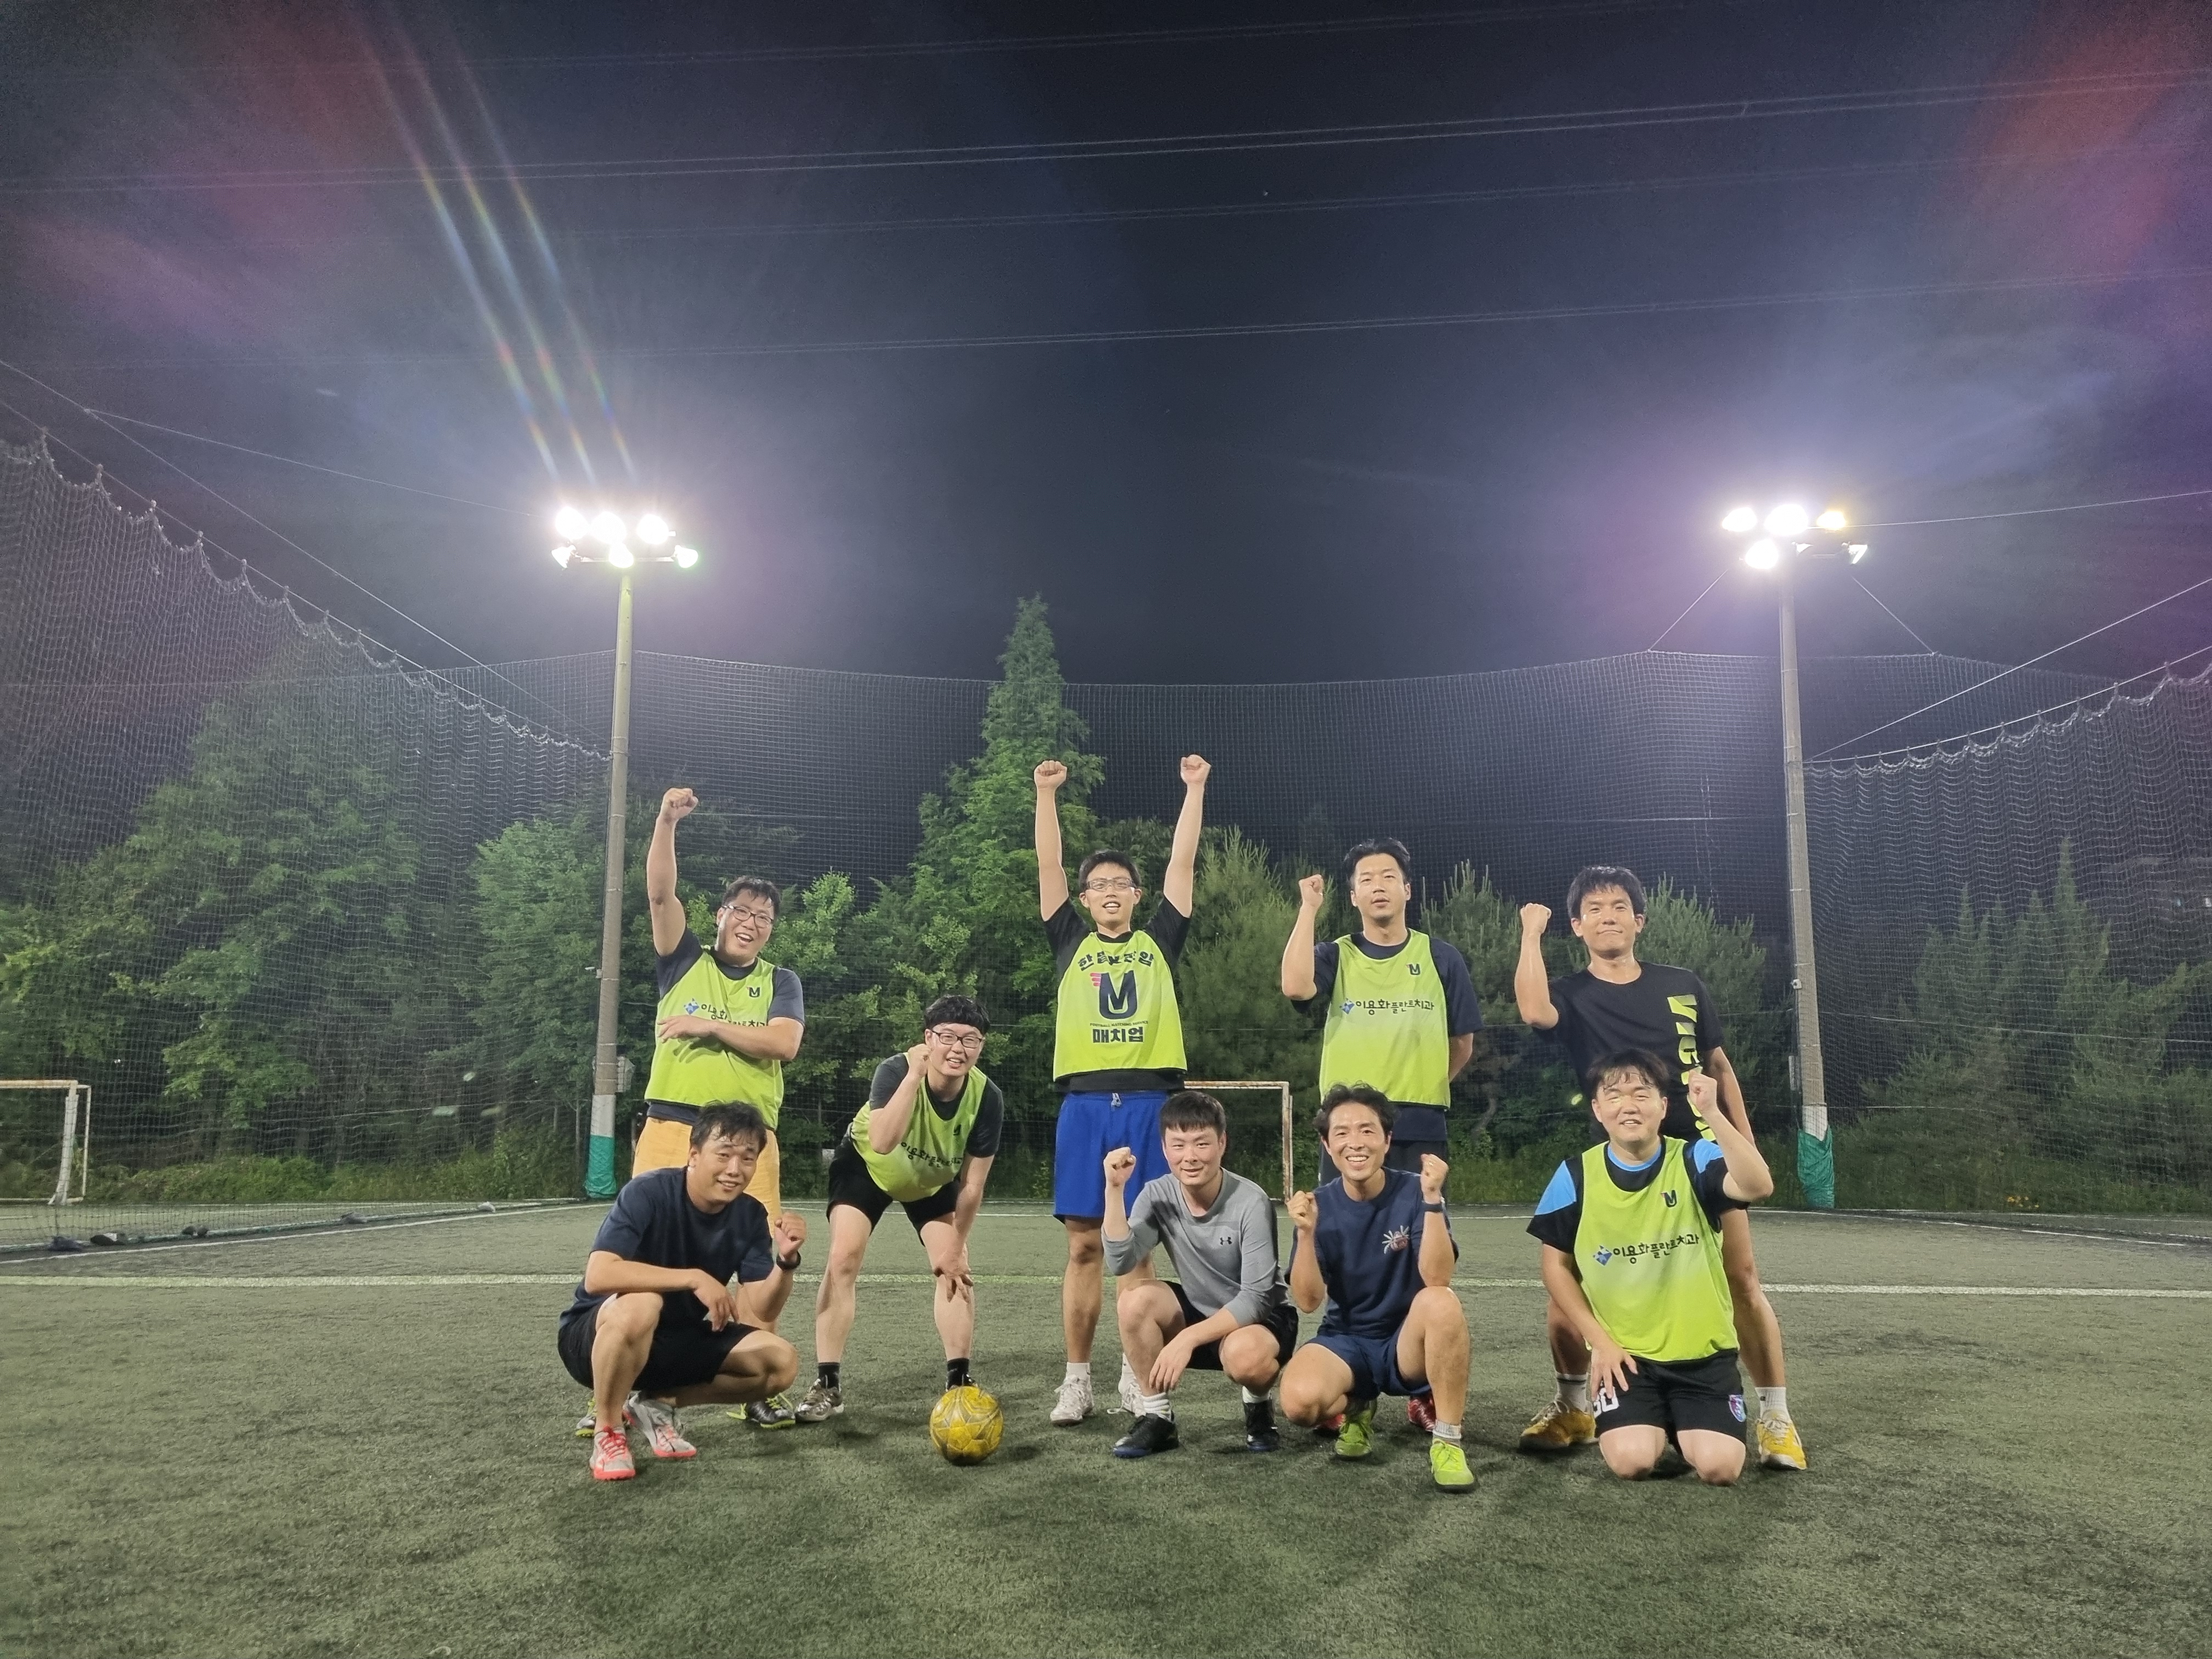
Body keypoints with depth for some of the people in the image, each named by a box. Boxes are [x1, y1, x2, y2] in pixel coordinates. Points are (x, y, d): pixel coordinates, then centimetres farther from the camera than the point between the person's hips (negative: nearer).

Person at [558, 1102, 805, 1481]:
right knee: (640, 1305, -39)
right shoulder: (648, 1193, -23)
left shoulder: (750, 1216, -7)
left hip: (675, 1341, 6)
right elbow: (598, 1276, -37)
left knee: (780, 1363, -12)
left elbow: (758, 1315, -10)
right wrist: (695, 1279, -39)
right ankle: (607, 1431, -14)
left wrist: (786, 1260, -28)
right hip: (594, 1336, -5)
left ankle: (657, 1403, 4)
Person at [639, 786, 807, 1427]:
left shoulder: (781, 982, 11)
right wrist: (667, 821, -12)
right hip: (670, 1131, 0)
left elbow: (783, 1043, -6)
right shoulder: (684, 961, 11)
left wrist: (709, 1025, -8)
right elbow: (660, 894, -2)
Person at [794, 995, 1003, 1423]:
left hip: (935, 1180, 2)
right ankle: (827, 1385, -8)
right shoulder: (896, 1070, -36)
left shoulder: (987, 1098, -29)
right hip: (866, 1164, -2)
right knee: (844, 1259, -15)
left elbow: (971, 1185, -17)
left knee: (954, 1268, -9)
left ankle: (959, 1381, 4)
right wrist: (915, 1075, -56)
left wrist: (954, 1248, -10)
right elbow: (881, 1143, -52)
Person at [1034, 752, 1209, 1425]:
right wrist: (1047, 792, 0)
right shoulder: (1070, 942, 11)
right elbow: (1048, 866, 6)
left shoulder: (1158, 941, 12)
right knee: (1084, 1245, 3)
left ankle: (1135, 1377, 13)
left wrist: (1194, 788, 7)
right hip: (1085, 1104, 0)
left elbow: (1183, 862, 9)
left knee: (1136, 1246, 4)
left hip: (1148, 1103, 0)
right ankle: (1077, 1379, 10)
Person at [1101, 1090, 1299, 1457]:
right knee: (1135, 1298, -24)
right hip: (1199, 1315, 4)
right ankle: (1157, 1417, -7)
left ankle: (1258, 1407, -1)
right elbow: (1120, 1262, -23)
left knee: (1242, 1355, -38)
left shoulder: (1250, 1202, -23)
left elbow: (1255, 1297, -23)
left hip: (1261, 1317, -4)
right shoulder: (1157, 1196, -10)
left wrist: (1188, 1338, -30)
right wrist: (1115, 1189, -31)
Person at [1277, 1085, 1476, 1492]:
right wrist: (1305, 1233, -26)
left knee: (1440, 1302, -35)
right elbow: (1308, 1302, -11)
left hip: (1409, 1341, -2)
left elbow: (1437, 1280, -23)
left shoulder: (1414, 1193, -10)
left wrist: (1432, 1199, -33)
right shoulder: (1319, 1206, -4)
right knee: (1299, 1401, -29)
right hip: (1346, 1341, 2)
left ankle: (1447, 1440, -19)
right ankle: (1355, 1408, 8)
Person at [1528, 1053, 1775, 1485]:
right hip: (1623, 1354, 0)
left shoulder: (1695, 1160, -9)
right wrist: (1600, 1341, -4)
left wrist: (1711, 1112, -39)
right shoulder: (1576, 1177, -6)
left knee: (1719, 1467, -15)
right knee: (1632, 1462, -20)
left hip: (1703, 1351, 0)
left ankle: (1683, 1426, 21)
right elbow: (1557, 1266, 3)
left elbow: (1758, 1186, -31)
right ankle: (1653, 1424, 17)